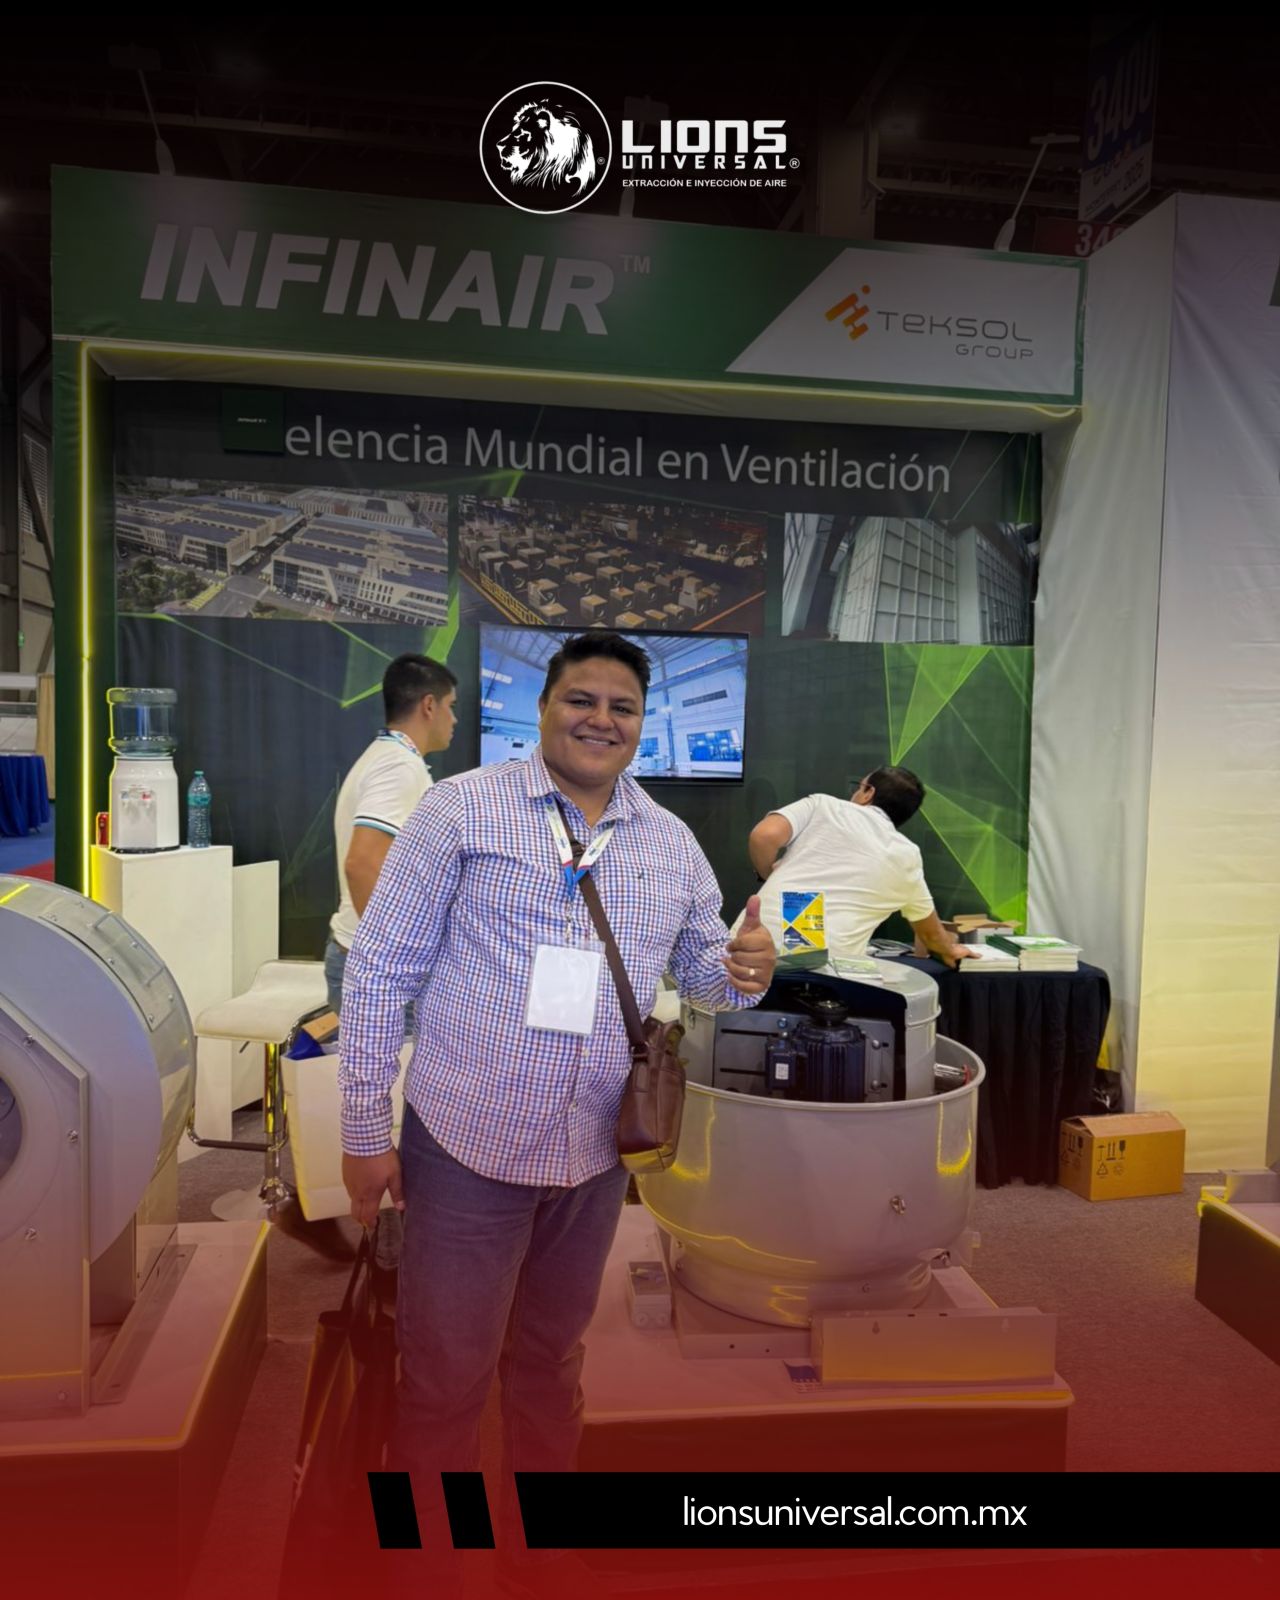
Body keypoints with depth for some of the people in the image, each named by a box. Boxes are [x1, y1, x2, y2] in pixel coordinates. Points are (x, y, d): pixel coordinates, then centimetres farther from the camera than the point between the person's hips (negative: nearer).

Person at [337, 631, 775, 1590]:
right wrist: (366, 1132, -8)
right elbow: (381, 970, -7)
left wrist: (744, 973, -10)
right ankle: (426, 1547, 36)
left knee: (551, 1362, 23)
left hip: (596, 1154, 4)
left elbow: (703, 967, 15)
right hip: (468, 1145, -4)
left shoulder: (672, 843, 5)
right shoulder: (463, 809, -8)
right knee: (446, 1375, 9)